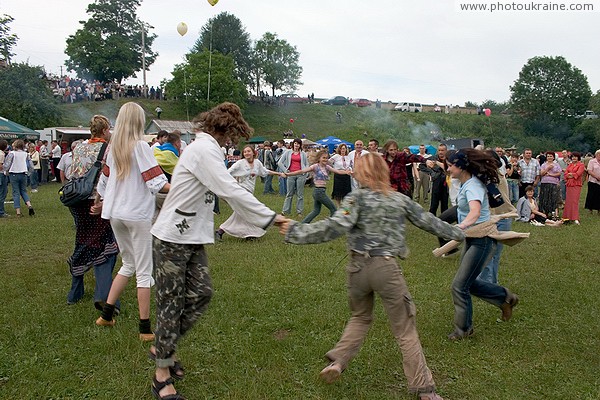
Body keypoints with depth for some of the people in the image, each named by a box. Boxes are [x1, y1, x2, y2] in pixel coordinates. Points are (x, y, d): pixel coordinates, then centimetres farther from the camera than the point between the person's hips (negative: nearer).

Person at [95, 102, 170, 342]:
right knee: (144, 271, 0)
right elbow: (157, 183, -18)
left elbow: (104, 179, 19)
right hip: (138, 215, -7)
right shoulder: (140, 146, -10)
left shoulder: (114, 147, 9)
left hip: (115, 214, 7)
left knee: (129, 264, 22)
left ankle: (106, 315, 26)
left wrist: (98, 204, 34)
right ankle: (145, 328, 5)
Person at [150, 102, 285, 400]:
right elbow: (231, 192, -24)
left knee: (200, 293, 7)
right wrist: (270, 217, -20)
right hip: (173, 238, -9)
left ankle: (164, 347, 26)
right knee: (171, 302, 0)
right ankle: (162, 374, 14)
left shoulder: (205, 148, 15)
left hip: (192, 238, 9)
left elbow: (223, 190, 15)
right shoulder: (205, 149, -18)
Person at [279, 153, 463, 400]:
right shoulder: (400, 200, 7)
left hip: (358, 266, 0)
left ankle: (337, 362, 16)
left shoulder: (357, 198, -2)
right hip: (386, 267, 0)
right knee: (405, 329, 10)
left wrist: (296, 232, -12)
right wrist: (458, 234, 34)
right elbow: (429, 222, 18)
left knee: (361, 317, 27)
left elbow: (335, 227, -16)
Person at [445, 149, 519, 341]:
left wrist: (458, 228, -57)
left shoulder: (472, 186, -25)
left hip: (482, 240, -10)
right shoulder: (466, 183, 4)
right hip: (472, 239, 10)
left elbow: (475, 212, -44)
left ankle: (463, 329, 14)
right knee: (468, 283, 16)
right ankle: (505, 297, 32)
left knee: (460, 285, -4)